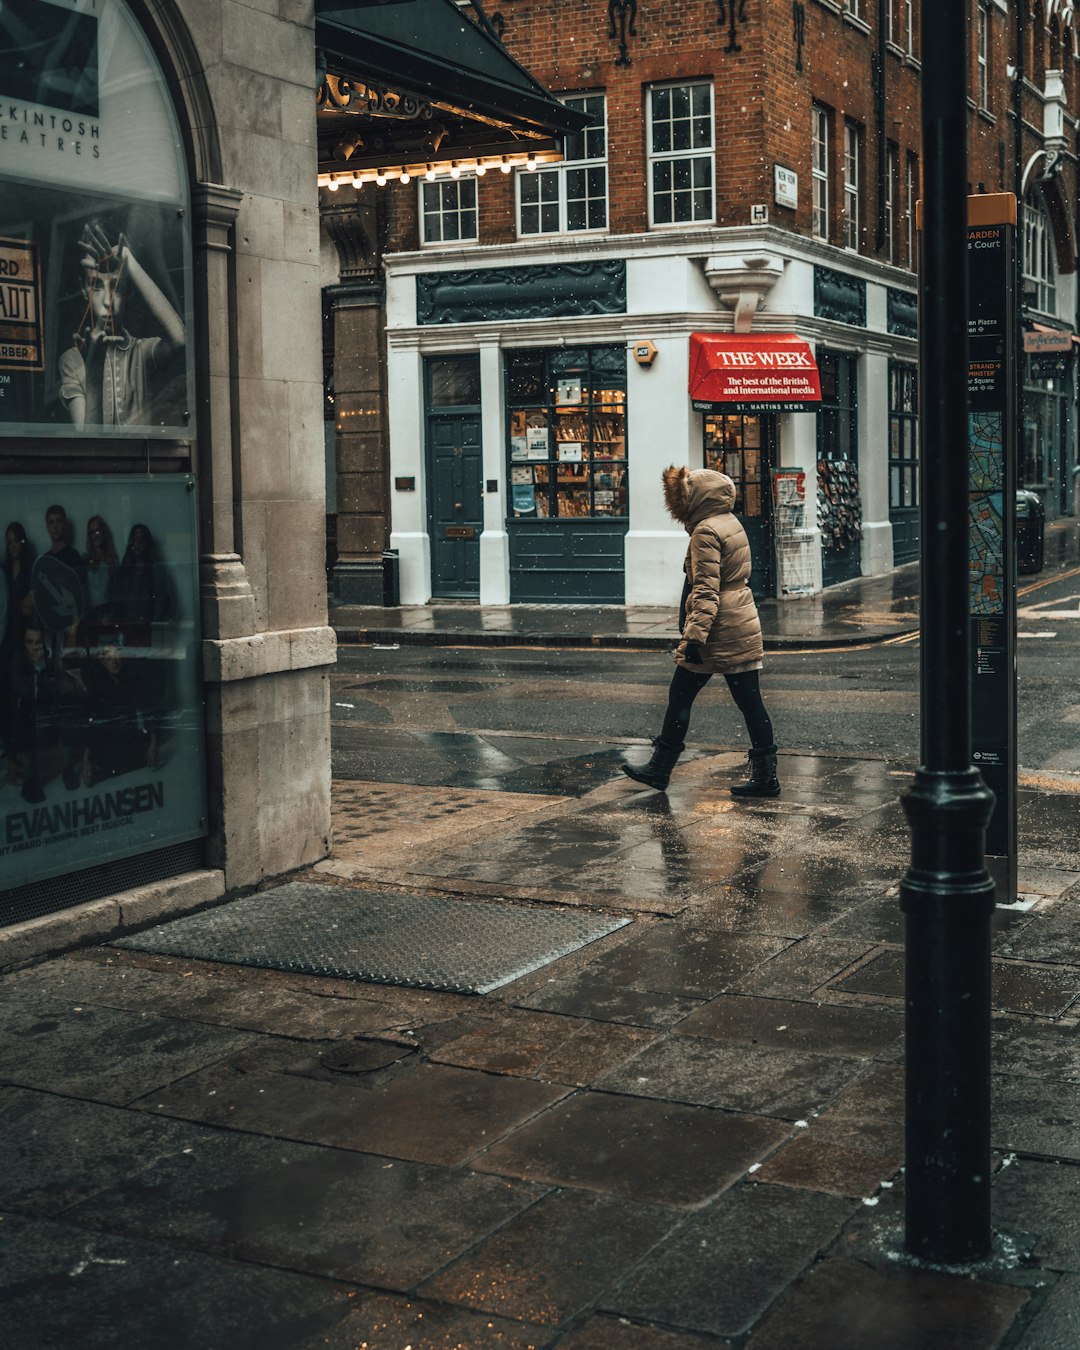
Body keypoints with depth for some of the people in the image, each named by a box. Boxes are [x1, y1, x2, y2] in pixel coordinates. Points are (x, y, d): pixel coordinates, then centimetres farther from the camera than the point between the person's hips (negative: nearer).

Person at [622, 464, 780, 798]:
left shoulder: (706, 532, -13)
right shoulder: (732, 524, 16)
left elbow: (706, 591, -21)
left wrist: (694, 636, -24)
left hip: (717, 632, -9)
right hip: (744, 628, 9)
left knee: (680, 696, 3)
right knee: (749, 701, 6)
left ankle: (659, 768, 10)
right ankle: (765, 776, 7)